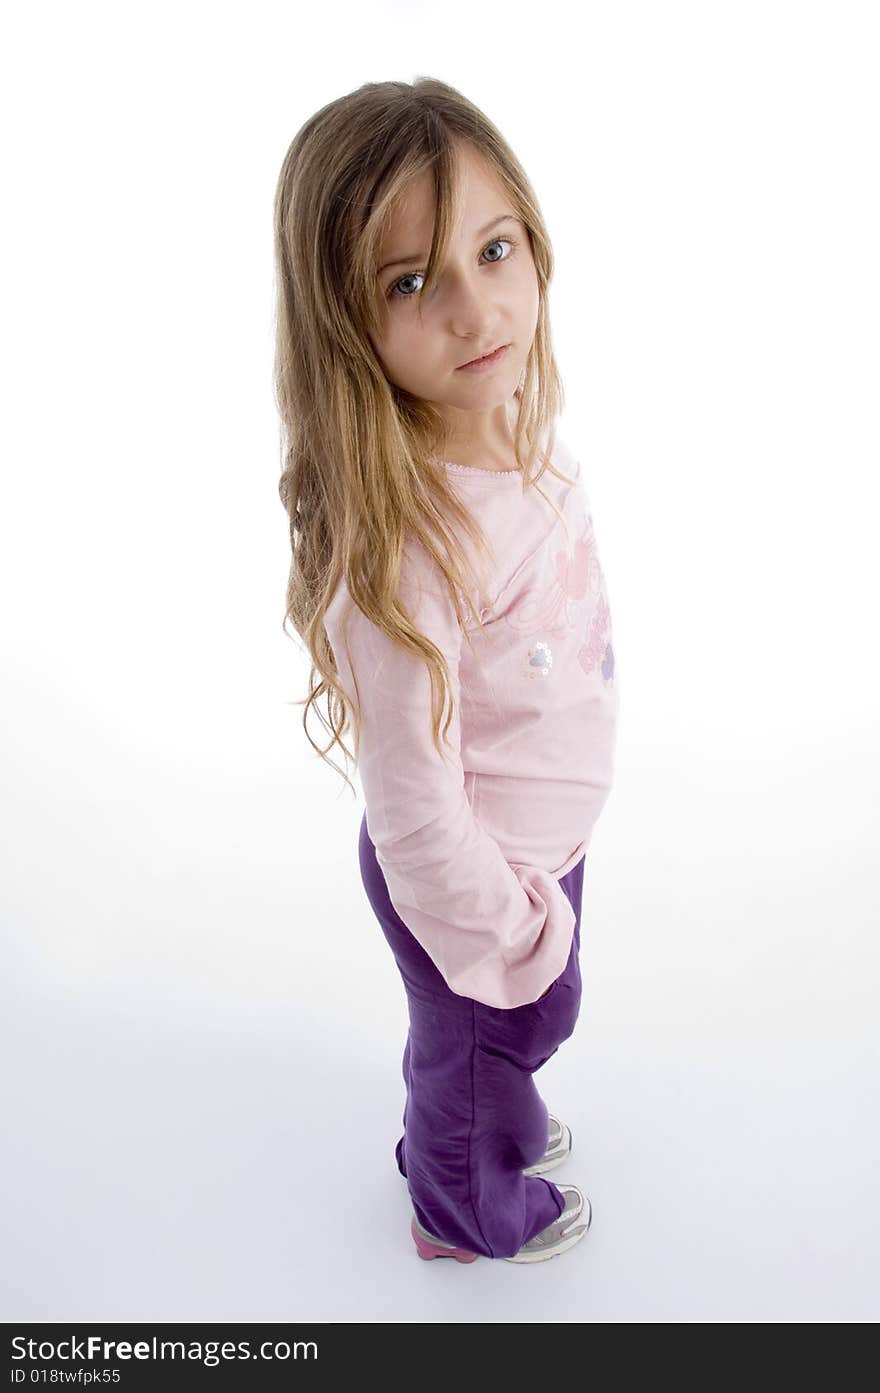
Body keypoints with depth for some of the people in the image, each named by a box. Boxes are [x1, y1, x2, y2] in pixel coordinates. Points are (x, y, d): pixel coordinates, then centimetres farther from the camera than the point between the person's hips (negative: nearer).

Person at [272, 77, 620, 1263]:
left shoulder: (525, 411, -13)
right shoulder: (399, 546, -39)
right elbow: (416, 808, -29)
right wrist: (504, 931, -13)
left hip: (551, 835, 7)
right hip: (467, 875, -6)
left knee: (542, 1010, 33)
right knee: (476, 1036, 24)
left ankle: (503, 1120, 67)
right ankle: (467, 1211, 59)